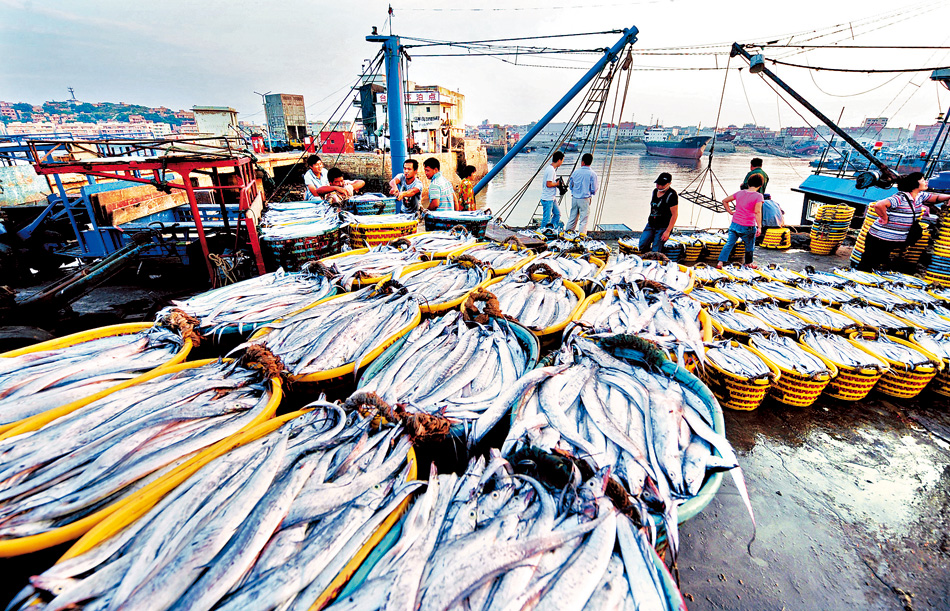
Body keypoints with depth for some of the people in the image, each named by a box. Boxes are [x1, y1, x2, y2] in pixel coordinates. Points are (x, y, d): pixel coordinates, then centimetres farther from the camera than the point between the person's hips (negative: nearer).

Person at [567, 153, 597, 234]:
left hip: (574, 198, 4)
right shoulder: (592, 174, -8)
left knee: (572, 217, 13)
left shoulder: (576, 171, 2)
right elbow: (594, 190, -7)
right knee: (583, 219, 2)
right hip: (585, 199, -3)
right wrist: (592, 193, 14)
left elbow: (570, 185, 10)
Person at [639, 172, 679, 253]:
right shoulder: (655, 191, 10)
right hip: (650, 225, 7)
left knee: (655, 252, -11)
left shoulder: (672, 195, -13)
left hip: (663, 228, -7)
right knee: (642, 245, -9)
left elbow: (675, 214, -14)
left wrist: (667, 231, -17)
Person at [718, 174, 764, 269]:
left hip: (734, 224, 3)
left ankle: (720, 262, -9)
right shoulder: (758, 196, -9)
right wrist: (759, 227, -19)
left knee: (729, 244, 3)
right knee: (750, 246, 17)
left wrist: (730, 212, 15)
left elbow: (724, 201, 13)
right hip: (748, 227, -3)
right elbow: (757, 212, -18)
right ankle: (748, 263, 34)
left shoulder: (739, 193, 5)